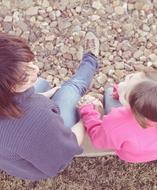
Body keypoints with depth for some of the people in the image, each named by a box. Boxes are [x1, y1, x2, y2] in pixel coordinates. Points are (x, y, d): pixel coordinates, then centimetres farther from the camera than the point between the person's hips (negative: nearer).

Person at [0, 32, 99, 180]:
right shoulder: (36, 120, -48)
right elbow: (62, 158, -28)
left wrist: (45, 95, 7)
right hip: (47, 156, -4)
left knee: (41, 84, 22)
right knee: (70, 89, 9)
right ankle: (90, 61, 44)